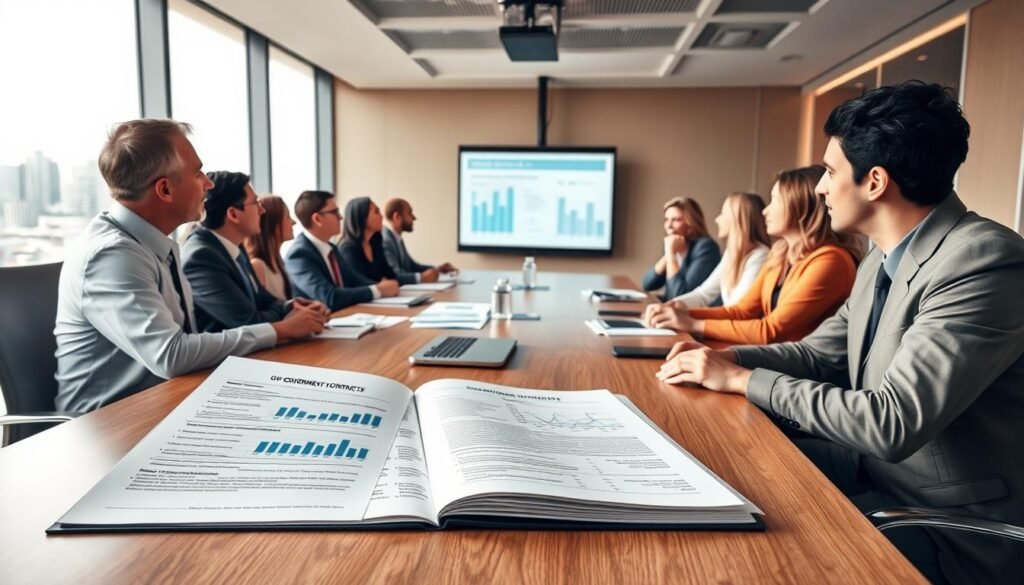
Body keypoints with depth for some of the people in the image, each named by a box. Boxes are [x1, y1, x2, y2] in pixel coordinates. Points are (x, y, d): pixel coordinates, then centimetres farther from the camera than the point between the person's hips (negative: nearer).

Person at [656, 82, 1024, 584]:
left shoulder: (982, 260, -26)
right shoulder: (883, 258, 3)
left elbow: (892, 424, -31)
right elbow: (820, 353, 9)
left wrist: (742, 379, -22)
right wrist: (724, 359, -8)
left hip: (951, 525, -7)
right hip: (877, 465, 7)